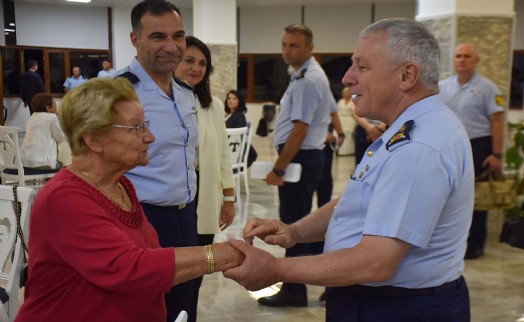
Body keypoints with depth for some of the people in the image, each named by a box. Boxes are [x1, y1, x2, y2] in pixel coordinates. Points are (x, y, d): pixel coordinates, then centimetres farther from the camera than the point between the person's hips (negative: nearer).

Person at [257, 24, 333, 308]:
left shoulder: (306, 80, -18)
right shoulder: (312, 75, 16)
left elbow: (299, 131, -23)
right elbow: (330, 109, 29)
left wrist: (278, 169, -20)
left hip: (299, 158, -11)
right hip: (308, 156, 11)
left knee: (293, 224, -5)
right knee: (301, 223, 17)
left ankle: (294, 290, 3)